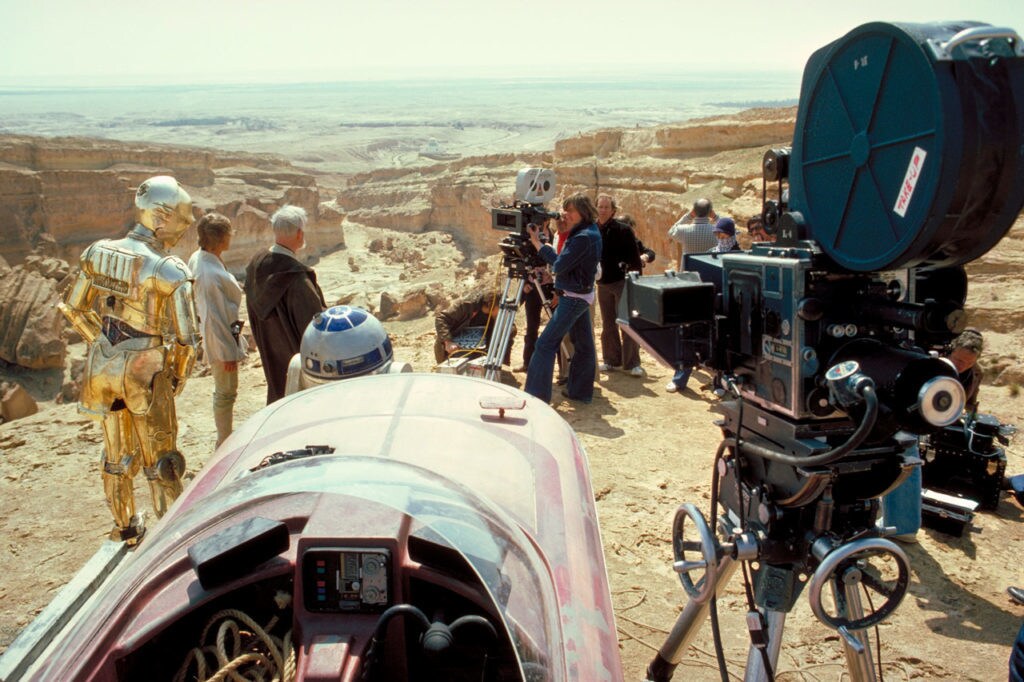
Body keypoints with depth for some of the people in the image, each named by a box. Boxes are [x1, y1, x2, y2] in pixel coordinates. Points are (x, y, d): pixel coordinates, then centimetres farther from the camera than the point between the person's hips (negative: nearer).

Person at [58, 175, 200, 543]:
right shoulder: (169, 272, -19)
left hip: (103, 369, 5)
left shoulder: (99, 252, -2)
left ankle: (125, 527, 38)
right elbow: (185, 337, -16)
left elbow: (75, 309, 8)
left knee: (117, 454, 21)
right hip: (145, 371, -5)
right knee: (160, 459, 11)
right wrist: (179, 376, 2)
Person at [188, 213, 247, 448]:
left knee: (224, 391, 22)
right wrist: (228, 352, -19)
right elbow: (214, 317, -26)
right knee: (226, 392, 5)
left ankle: (225, 440, 37)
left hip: (219, 335, 10)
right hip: (220, 338, -10)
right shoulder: (210, 274, -30)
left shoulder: (198, 258, 1)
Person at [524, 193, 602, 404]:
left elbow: (560, 265, -21)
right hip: (582, 295, 10)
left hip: (573, 297, -10)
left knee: (546, 343, -9)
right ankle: (580, 390, 23)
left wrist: (538, 244, -14)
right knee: (582, 343, 14)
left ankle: (536, 394, -8)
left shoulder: (583, 237, -20)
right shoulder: (591, 232, 10)